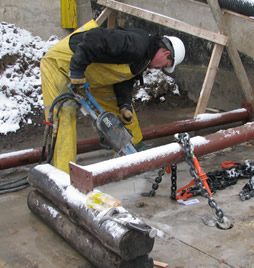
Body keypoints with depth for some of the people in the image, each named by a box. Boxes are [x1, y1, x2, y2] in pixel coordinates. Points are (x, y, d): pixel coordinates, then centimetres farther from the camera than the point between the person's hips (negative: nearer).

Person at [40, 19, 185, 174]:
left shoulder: (143, 59, 5)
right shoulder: (136, 45, -28)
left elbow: (124, 81, 7)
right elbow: (95, 38, -36)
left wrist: (125, 105, -8)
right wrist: (77, 70, -33)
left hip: (89, 76, 10)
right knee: (64, 118, -17)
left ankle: (134, 149, 31)